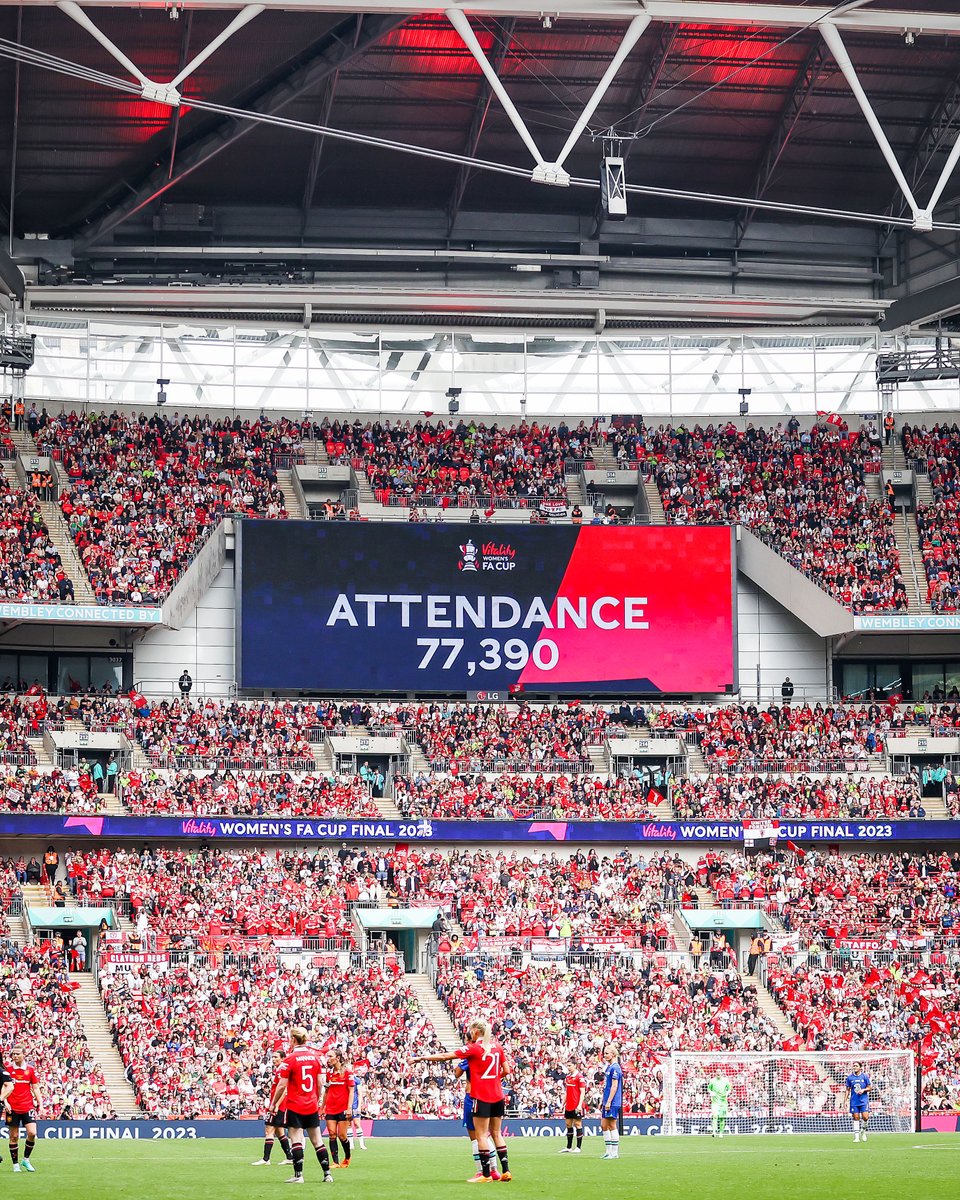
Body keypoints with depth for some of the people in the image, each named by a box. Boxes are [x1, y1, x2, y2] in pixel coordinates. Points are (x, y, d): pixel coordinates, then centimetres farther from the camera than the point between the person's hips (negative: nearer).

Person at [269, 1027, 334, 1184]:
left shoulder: (290, 1059, -10)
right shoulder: (315, 1057, 4)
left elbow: (282, 1085, -11)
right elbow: (319, 1084, 8)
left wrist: (274, 1103, 0)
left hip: (295, 1106, -5)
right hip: (312, 1106, 5)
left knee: (296, 1141, -3)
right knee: (317, 1141, 9)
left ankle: (298, 1175, -6)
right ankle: (327, 1174, 10)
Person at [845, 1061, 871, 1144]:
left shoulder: (865, 1076, 1)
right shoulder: (850, 1077, 4)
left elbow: (869, 1088, 6)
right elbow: (848, 1089, 10)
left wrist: (863, 1090, -15)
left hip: (864, 1100, -1)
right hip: (854, 1101, 1)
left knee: (865, 1117, -12)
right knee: (856, 1118, -1)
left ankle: (863, 1131, 16)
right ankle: (856, 1136, 5)